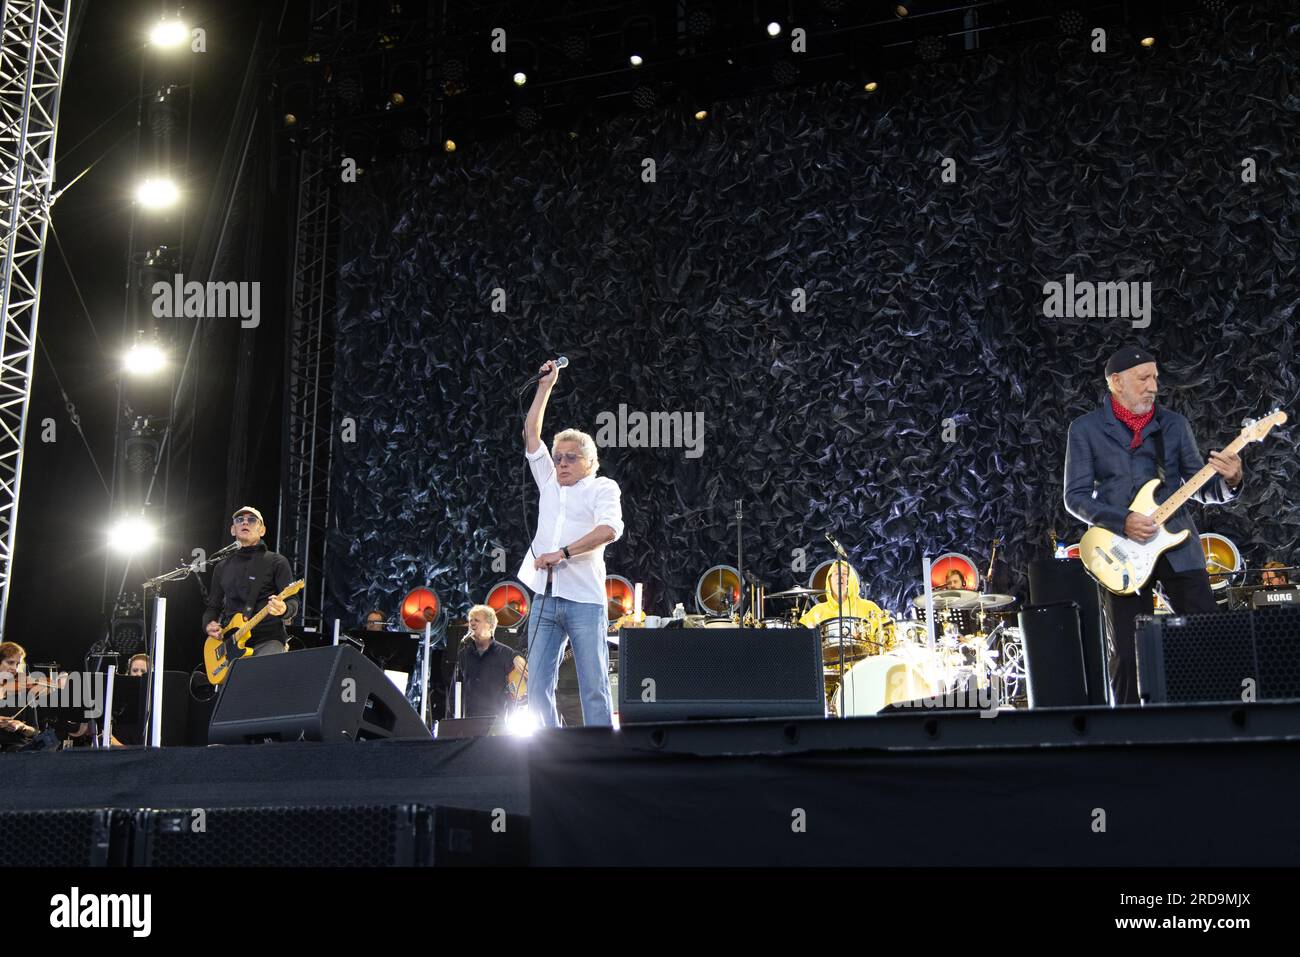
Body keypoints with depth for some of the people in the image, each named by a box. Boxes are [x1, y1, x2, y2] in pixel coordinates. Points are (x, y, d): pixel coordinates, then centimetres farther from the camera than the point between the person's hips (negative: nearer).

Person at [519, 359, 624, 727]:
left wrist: (562, 553, -17)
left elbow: (610, 529, -14)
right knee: (538, 689, 0)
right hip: (545, 597, 5)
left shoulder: (602, 487, 5)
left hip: (584, 599, -5)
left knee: (594, 688, -6)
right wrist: (545, 387, 16)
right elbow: (531, 434, 19)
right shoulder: (549, 483, 20)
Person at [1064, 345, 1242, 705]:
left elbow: (1201, 487, 11)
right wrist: (1122, 522, -16)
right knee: (1127, 656, 0)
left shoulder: (1174, 424, 11)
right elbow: (1075, 496, -2)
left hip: (1178, 544, 2)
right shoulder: (1085, 429, 3)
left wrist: (1229, 481, -12)